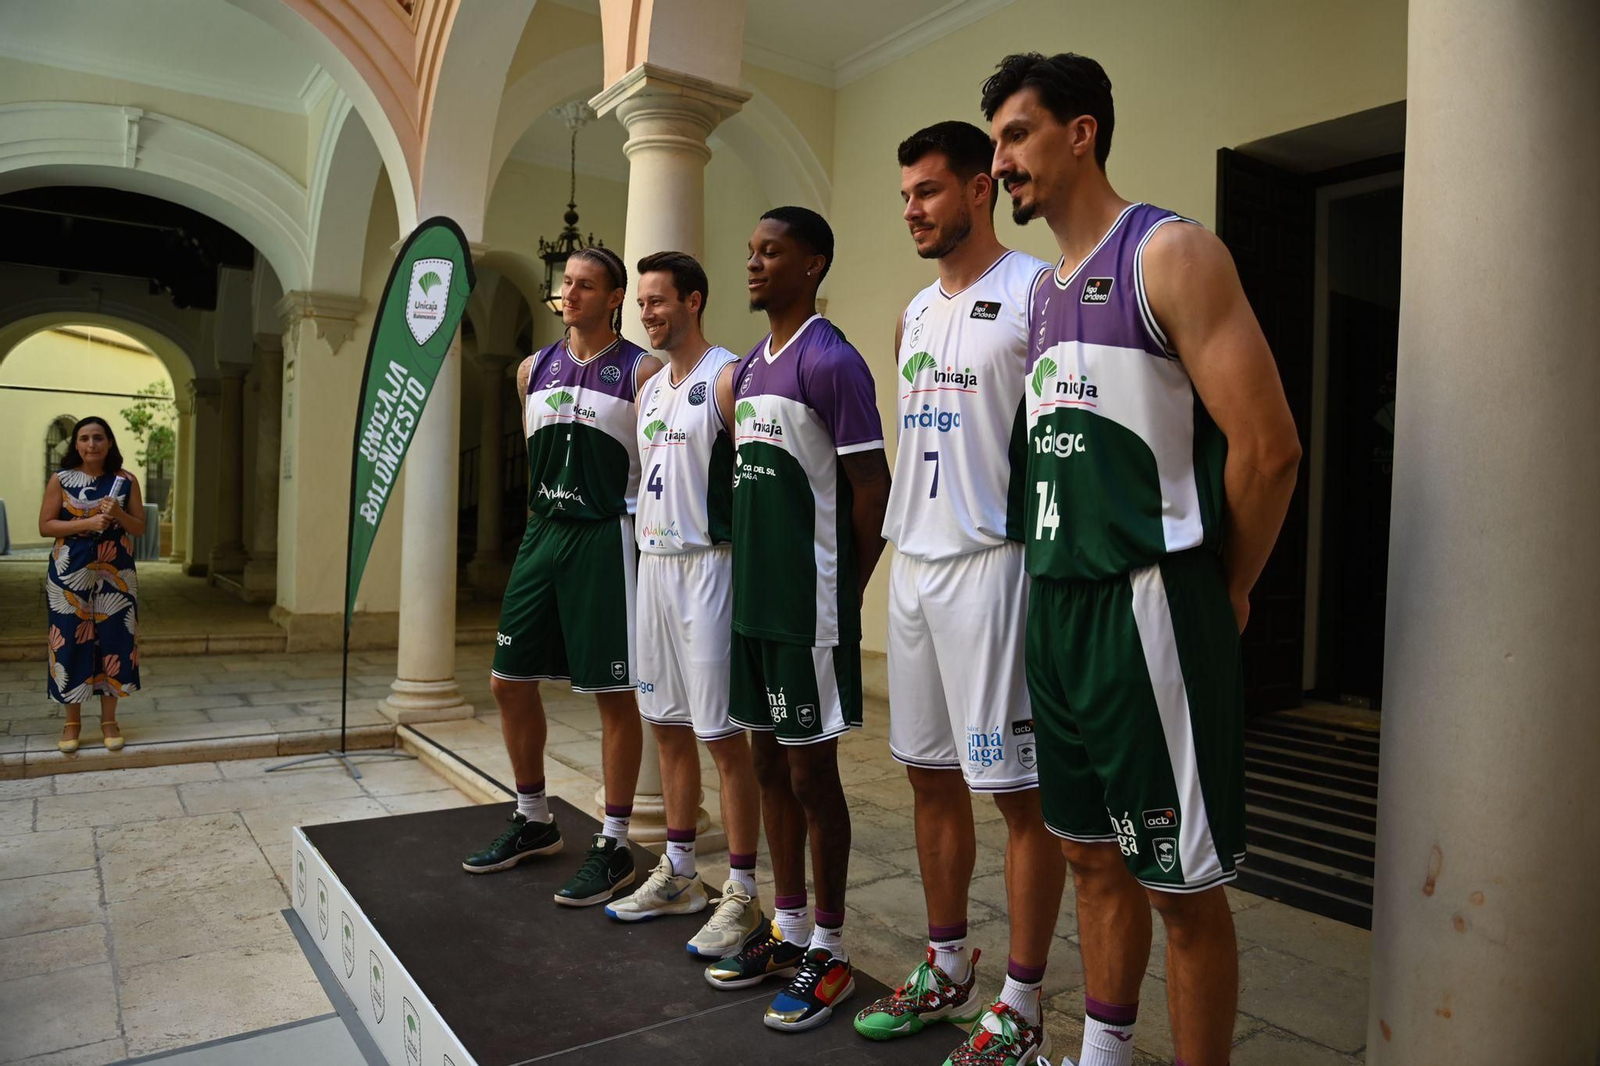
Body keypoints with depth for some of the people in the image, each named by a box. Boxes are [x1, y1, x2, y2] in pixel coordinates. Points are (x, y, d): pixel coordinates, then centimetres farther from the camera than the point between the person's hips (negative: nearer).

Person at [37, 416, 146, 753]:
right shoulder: (61, 479, 0)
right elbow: (45, 526, -2)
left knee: (113, 640, 2)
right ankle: (73, 720, 16)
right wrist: (86, 523, -16)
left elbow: (139, 528, 6)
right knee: (71, 642, 2)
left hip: (115, 573, 1)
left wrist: (118, 514, -14)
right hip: (70, 573, -1)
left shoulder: (126, 480, 3)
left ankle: (109, 720, 14)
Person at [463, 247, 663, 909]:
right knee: (509, 681, 10)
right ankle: (533, 822, 29)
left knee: (614, 694, -1)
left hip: (606, 538, -6)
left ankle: (613, 846, 12)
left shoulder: (642, 371, -4)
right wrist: (542, 525, 17)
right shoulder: (534, 370, 14)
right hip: (543, 533, 7)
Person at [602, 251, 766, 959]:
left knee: (722, 732, -4)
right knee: (668, 726, 14)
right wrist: (647, 543, 14)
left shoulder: (727, 378, -8)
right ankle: (678, 876, 27)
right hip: (653, 561, 9)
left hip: (708, 564, -8)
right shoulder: (650, 392, 17)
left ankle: (742, 894, 7)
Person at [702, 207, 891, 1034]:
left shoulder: (831, 361, -11)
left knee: (811, 770, 1)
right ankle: (788, 928, 30)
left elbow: (873, 488, -13)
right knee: (768, 762, 14)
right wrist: (752, 580, 12)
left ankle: (829, 952, 17)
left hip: (808, 608, -8)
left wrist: (842, 593, -6)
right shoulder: (748, 368, 15)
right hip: (753, 598, 8)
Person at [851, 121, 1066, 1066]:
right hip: (914, 564, 8)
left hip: (992, 565, -8)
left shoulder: (1038, 294, -7)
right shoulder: (915, 313, 18)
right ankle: (948, 971, 31)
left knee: (1017, 786, 1)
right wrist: (902, 538, 15)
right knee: (931, 773, 14)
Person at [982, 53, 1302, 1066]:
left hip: (1146, 605, -8)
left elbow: (1268, 445, -14)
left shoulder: (1170, 252, -8)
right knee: (1096, 857, 19)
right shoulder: (1044, 288, 16)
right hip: (1057, 603, 8)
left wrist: (1224, 597, -5)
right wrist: (1054, 581, 13)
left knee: (1183, 884, 4)